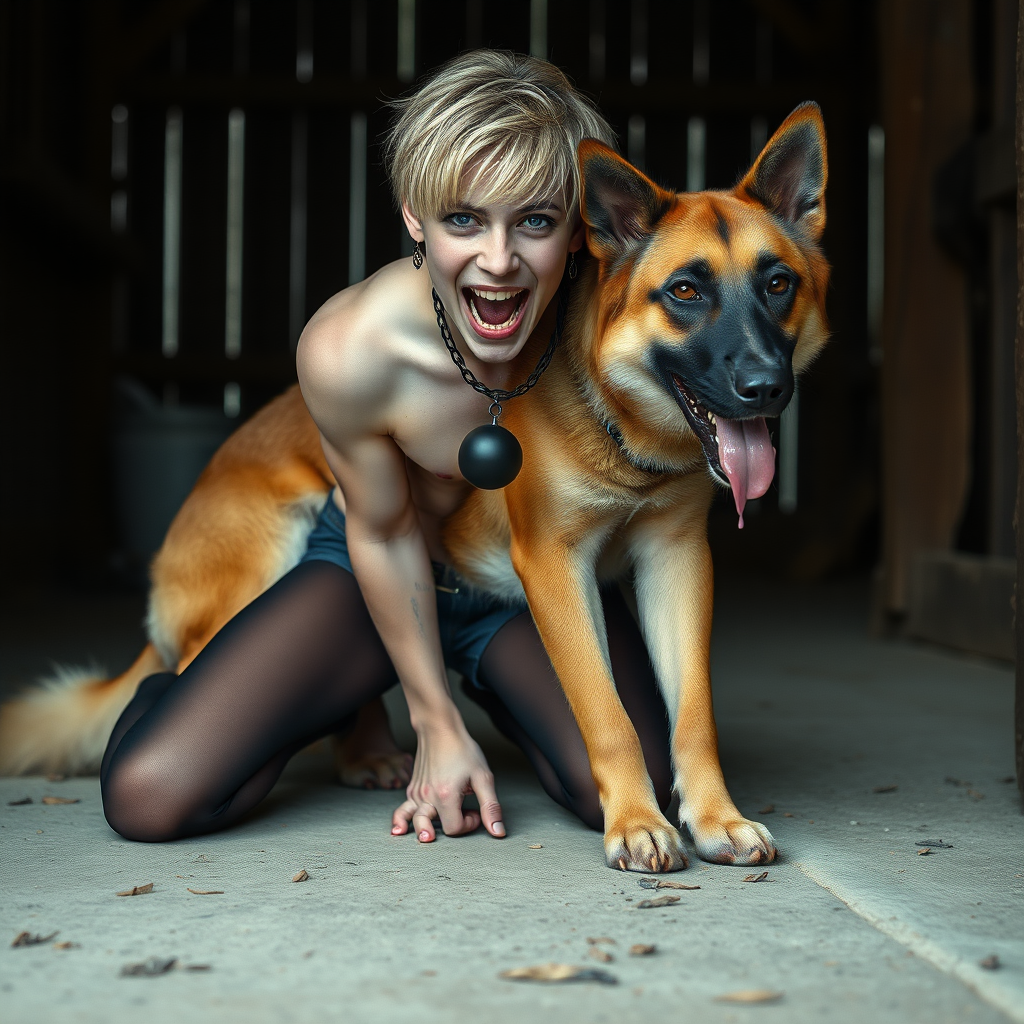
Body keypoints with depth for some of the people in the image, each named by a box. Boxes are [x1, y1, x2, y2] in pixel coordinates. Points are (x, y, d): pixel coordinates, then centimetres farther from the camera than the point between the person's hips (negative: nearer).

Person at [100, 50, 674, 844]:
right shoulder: (348, 351, -31)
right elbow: (384, 534, -14)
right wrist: (436, 722, -5)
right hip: (379, 573, -2)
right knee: (147, 797, -17)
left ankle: (498, 695, 10)